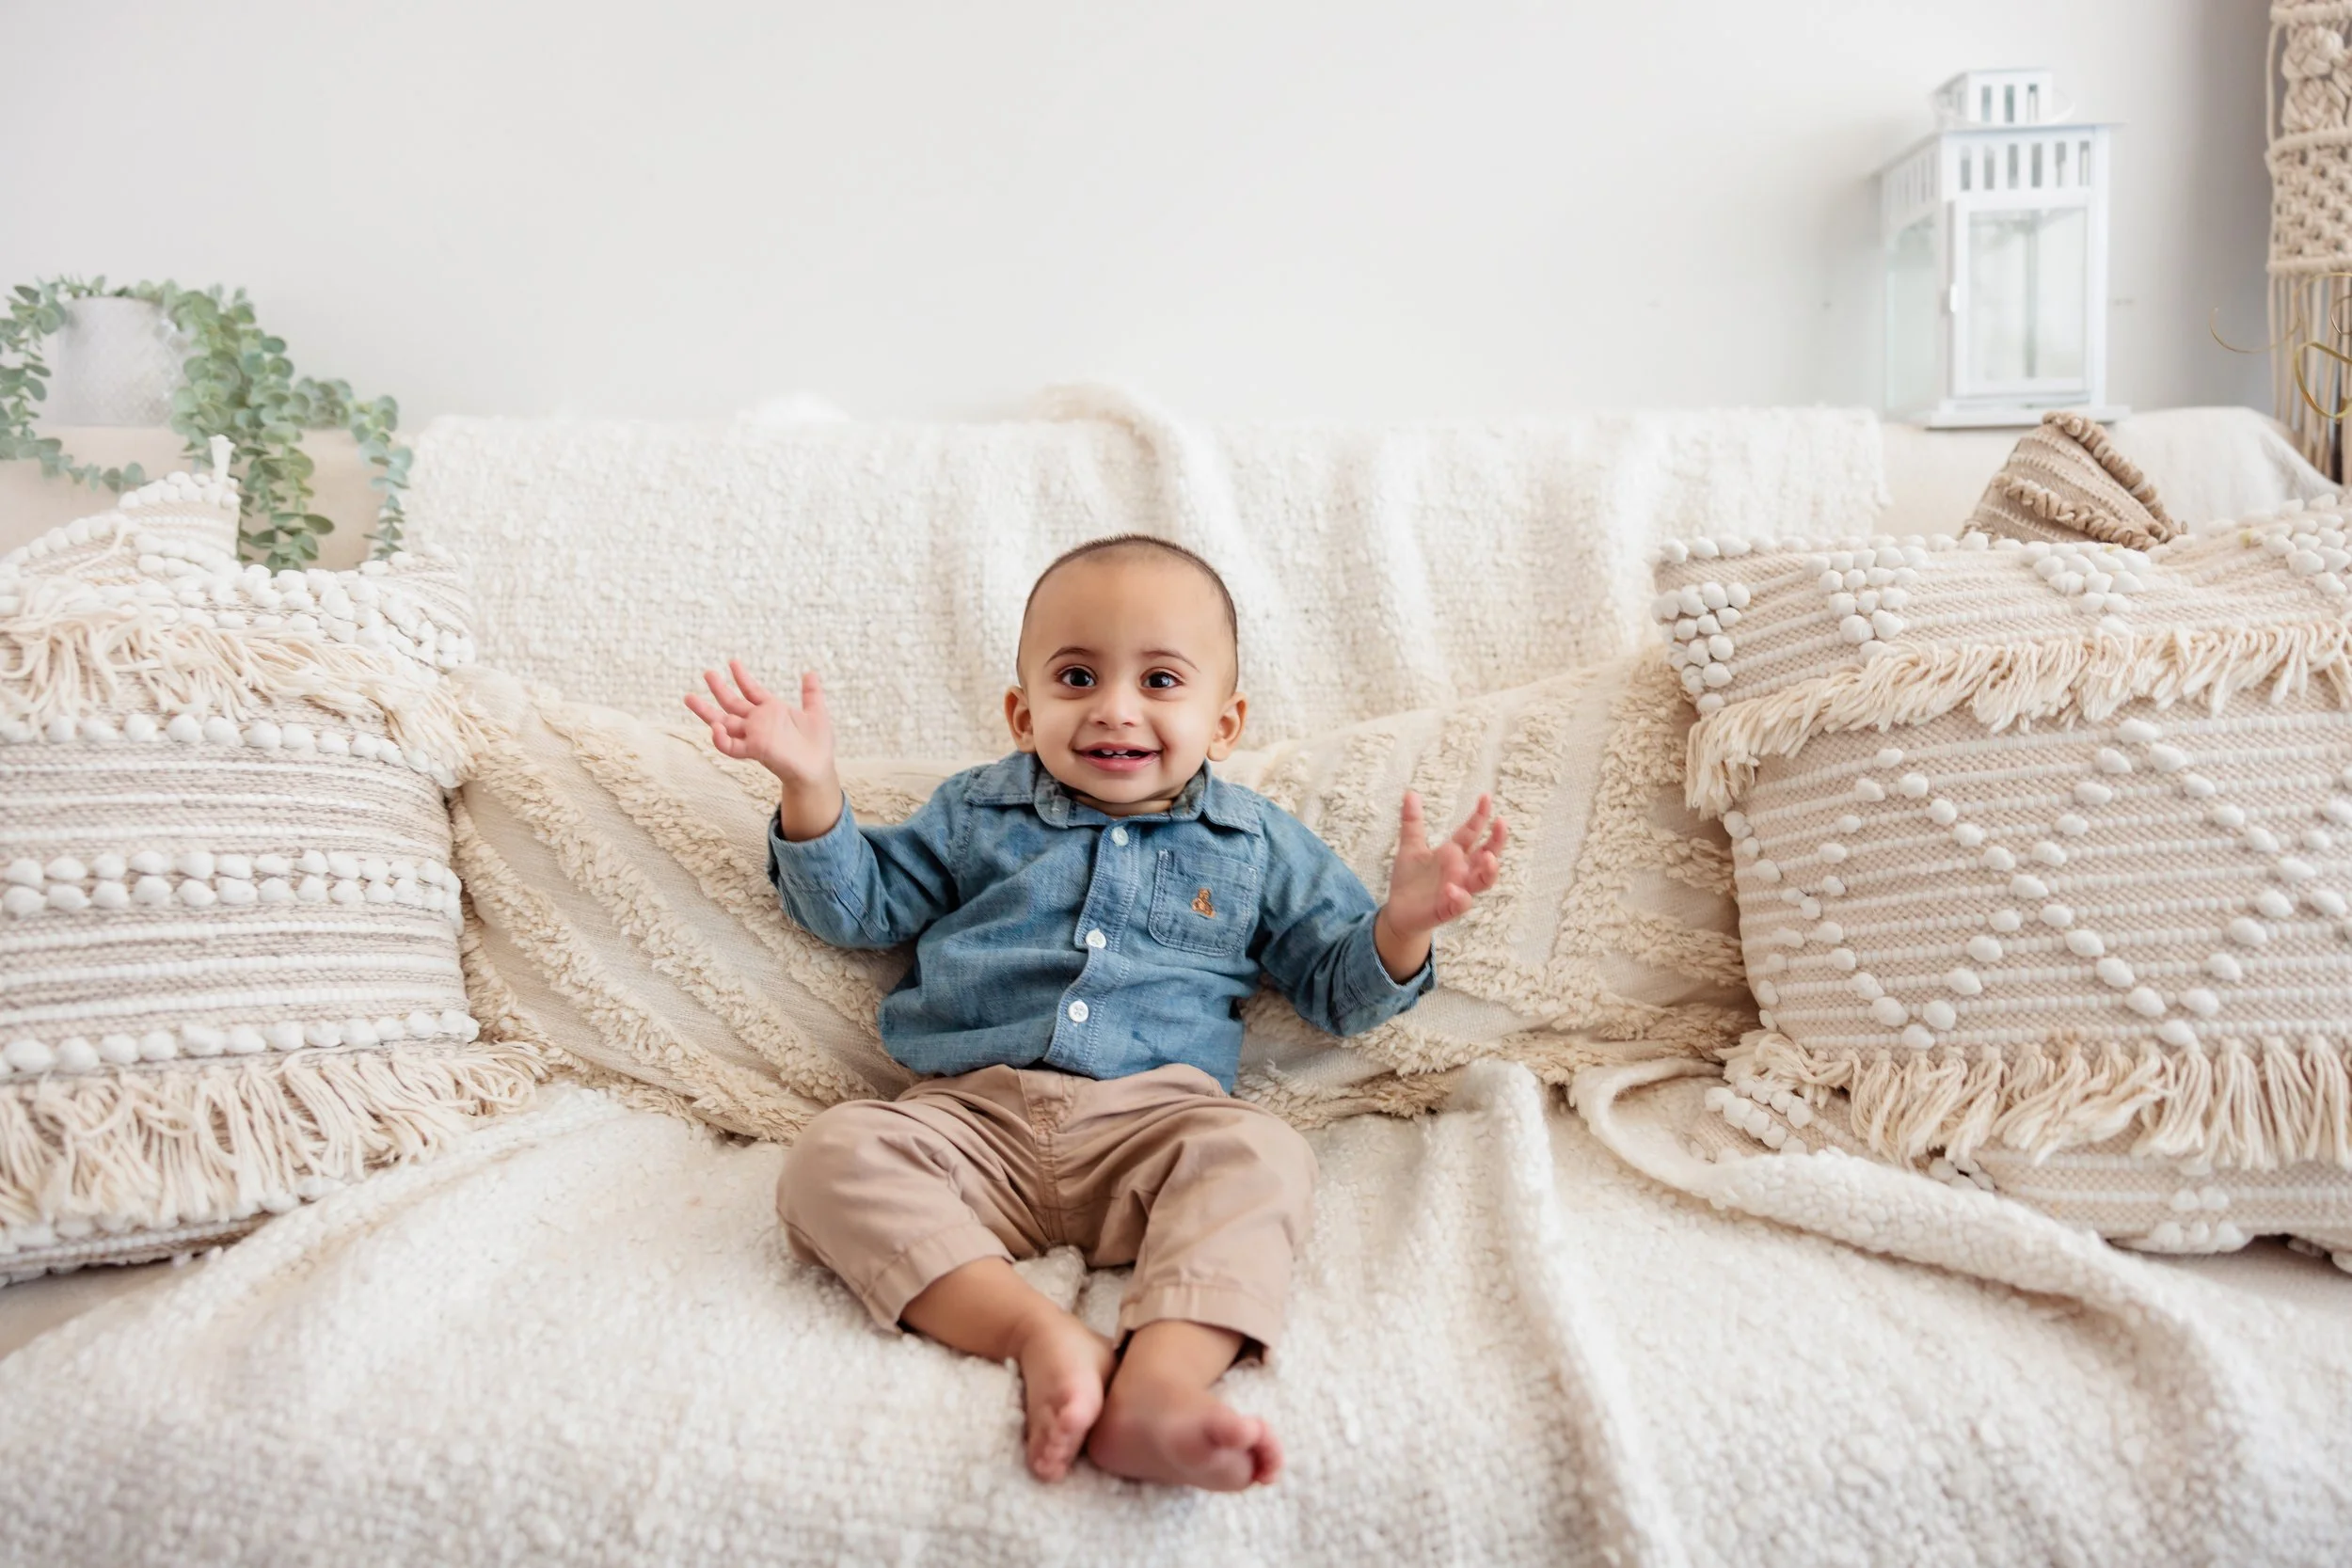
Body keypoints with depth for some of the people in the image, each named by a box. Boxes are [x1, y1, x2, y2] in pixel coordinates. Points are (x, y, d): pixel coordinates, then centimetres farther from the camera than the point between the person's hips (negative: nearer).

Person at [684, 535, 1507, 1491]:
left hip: (1155, 1120, -1)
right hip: (973, 1117, 1)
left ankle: (1161, 1378, -50)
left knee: (1260, 1155, -33)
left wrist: (1403, 923, -4)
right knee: (832, 1157, -27)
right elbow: (856, 906, 21)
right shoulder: (976, 814, 17)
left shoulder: (1261, 846, 15)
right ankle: (1037, 1333, -39)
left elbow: (1336, 989, 18)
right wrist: (811, 785, 6)